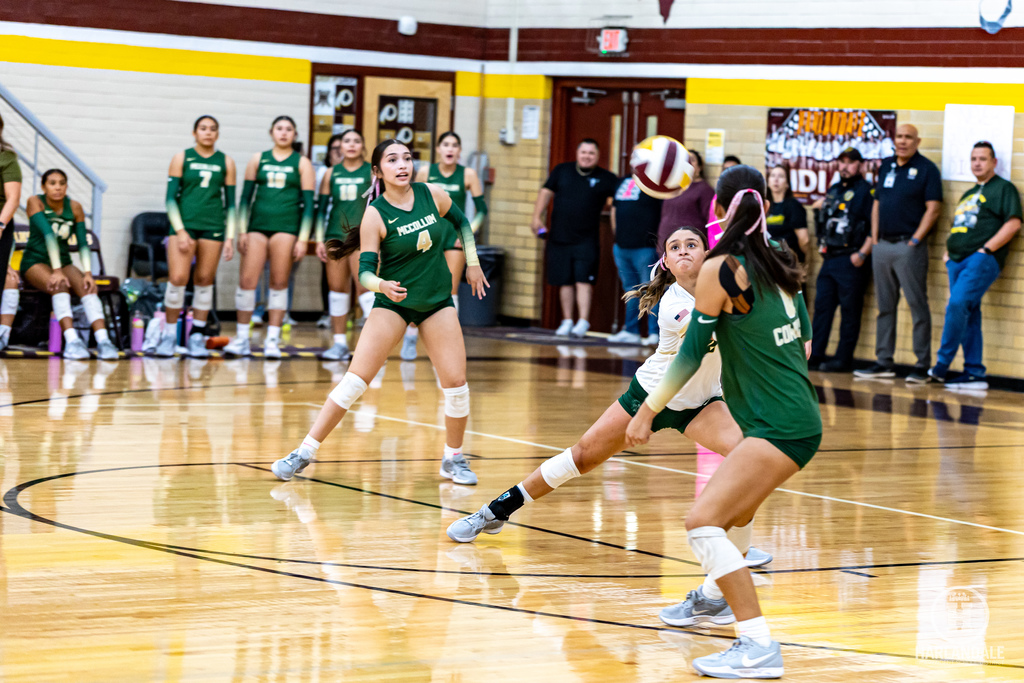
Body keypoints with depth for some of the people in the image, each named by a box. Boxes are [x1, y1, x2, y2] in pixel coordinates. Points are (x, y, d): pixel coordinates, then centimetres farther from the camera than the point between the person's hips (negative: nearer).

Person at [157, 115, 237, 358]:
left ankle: (197, 337, 11)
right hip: (184, 224, -2)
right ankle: (169, 335, 0)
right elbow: (170, 198, 1)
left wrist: (229, 238, 5)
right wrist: (180, 231, -9)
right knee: (177, 279, -12)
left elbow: (230, 203, 11)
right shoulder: (182, 158, 4)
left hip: (213, 227, 2)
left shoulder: (226, 162, 9)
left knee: (204, 281, 2)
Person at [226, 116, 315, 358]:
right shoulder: (258, 160, 11)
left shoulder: (302, 163, 6)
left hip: (286, 228, -1)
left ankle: (272, 340, 6)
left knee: (279, 283, 0)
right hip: (257, 226, 1)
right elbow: (245, 197, 11)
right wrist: (242, 231, 4)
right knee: (247, 281, -5)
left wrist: (303, 239, -5)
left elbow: (308, 203, 3)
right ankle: (242, 337, 4)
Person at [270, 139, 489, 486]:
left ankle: (453, 460, 17)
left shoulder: (432, 195, -6)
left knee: (456, 383, -5)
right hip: (393, 301, -3)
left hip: (437, 302, 3)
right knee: (355, 379, -12)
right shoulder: (375, 214, -15)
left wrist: (472, 263, 15)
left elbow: (462, 221, 15)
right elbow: (365, 271, -19)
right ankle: (305, 452, -5)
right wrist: (382, 285, -39)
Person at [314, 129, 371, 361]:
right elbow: (322, 207, 10)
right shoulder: (332, 173, 10)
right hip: (336, 235, 3)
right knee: (337, 287, 3)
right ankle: (340, 343, 8)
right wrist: (320, 240, 4)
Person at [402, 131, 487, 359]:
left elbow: (482, 209, 1)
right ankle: (410, 338, 15)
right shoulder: (425, 172, -2)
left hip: (455, 236, 0)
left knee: (450, 292, -3)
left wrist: (469, 232, -10)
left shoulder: (468, 175, -4)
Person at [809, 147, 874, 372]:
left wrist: (862, 254, -18)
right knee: (822, 306, 7)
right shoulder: (833, 190, 18)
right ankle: (814, 353, 12)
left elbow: (875, 227, -13)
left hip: (851, 260, -8)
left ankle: (843, 359, -2)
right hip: (829, 259, 8)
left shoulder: (866, 191, -6)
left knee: (850, 311, -3)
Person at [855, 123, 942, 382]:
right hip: (882, 245, 7)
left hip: (909, 246, -6)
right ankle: (883, 362, 15)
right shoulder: (886, 166, 15)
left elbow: (933, 208, -8)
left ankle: (923, 365, -3)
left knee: (918, 306, -5)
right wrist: (874, 239, 9)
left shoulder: (926, 169, -4)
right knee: (885, 307, 10)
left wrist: (915, 240, -13)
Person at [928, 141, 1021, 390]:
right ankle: (975, 373, 4)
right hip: (957, 260, 8)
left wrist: (986, 249, -15)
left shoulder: (1004, 188, 2)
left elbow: (1013, 223, -10)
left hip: (982, 259, -8)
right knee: (968, 315, 4)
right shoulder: (968, 194, 26)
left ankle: (942, 365, -16)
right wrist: (948, 252, 14)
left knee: (957, 305, -21)